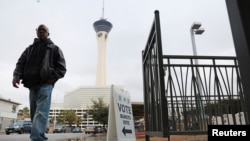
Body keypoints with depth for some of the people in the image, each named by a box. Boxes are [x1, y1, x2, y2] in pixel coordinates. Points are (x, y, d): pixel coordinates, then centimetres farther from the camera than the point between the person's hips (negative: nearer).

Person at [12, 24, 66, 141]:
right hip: (32, 85, 5)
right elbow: (20, 63, 13)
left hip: (45, 84, -5)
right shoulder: (30, 48, 24)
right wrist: (16, 75, -7)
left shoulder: (54, 49, 12)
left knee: (41, 113, -16)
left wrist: (52, 78, -10)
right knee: (34, 113, 5)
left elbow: (61, 67, 4)